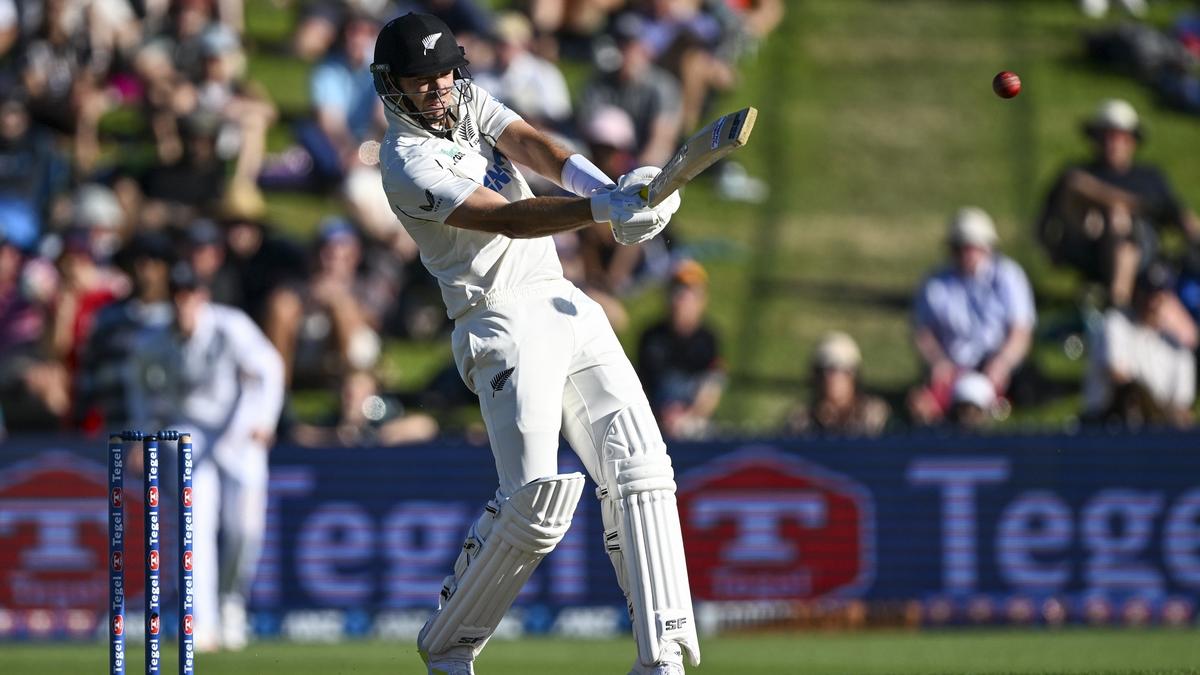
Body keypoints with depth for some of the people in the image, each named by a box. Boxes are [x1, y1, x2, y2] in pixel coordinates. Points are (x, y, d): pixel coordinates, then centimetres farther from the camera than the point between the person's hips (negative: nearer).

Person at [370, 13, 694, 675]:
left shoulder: (471, 103, 13)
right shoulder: (406, 162, -11)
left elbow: (529, 144, -5)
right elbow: (507, 218, -22)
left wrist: (595, 182, -26)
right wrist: (605, 208, -36)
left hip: (565, 302, 7)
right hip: (504, 324, -7)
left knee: (639, 470, -6)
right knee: (536, 499, -18)